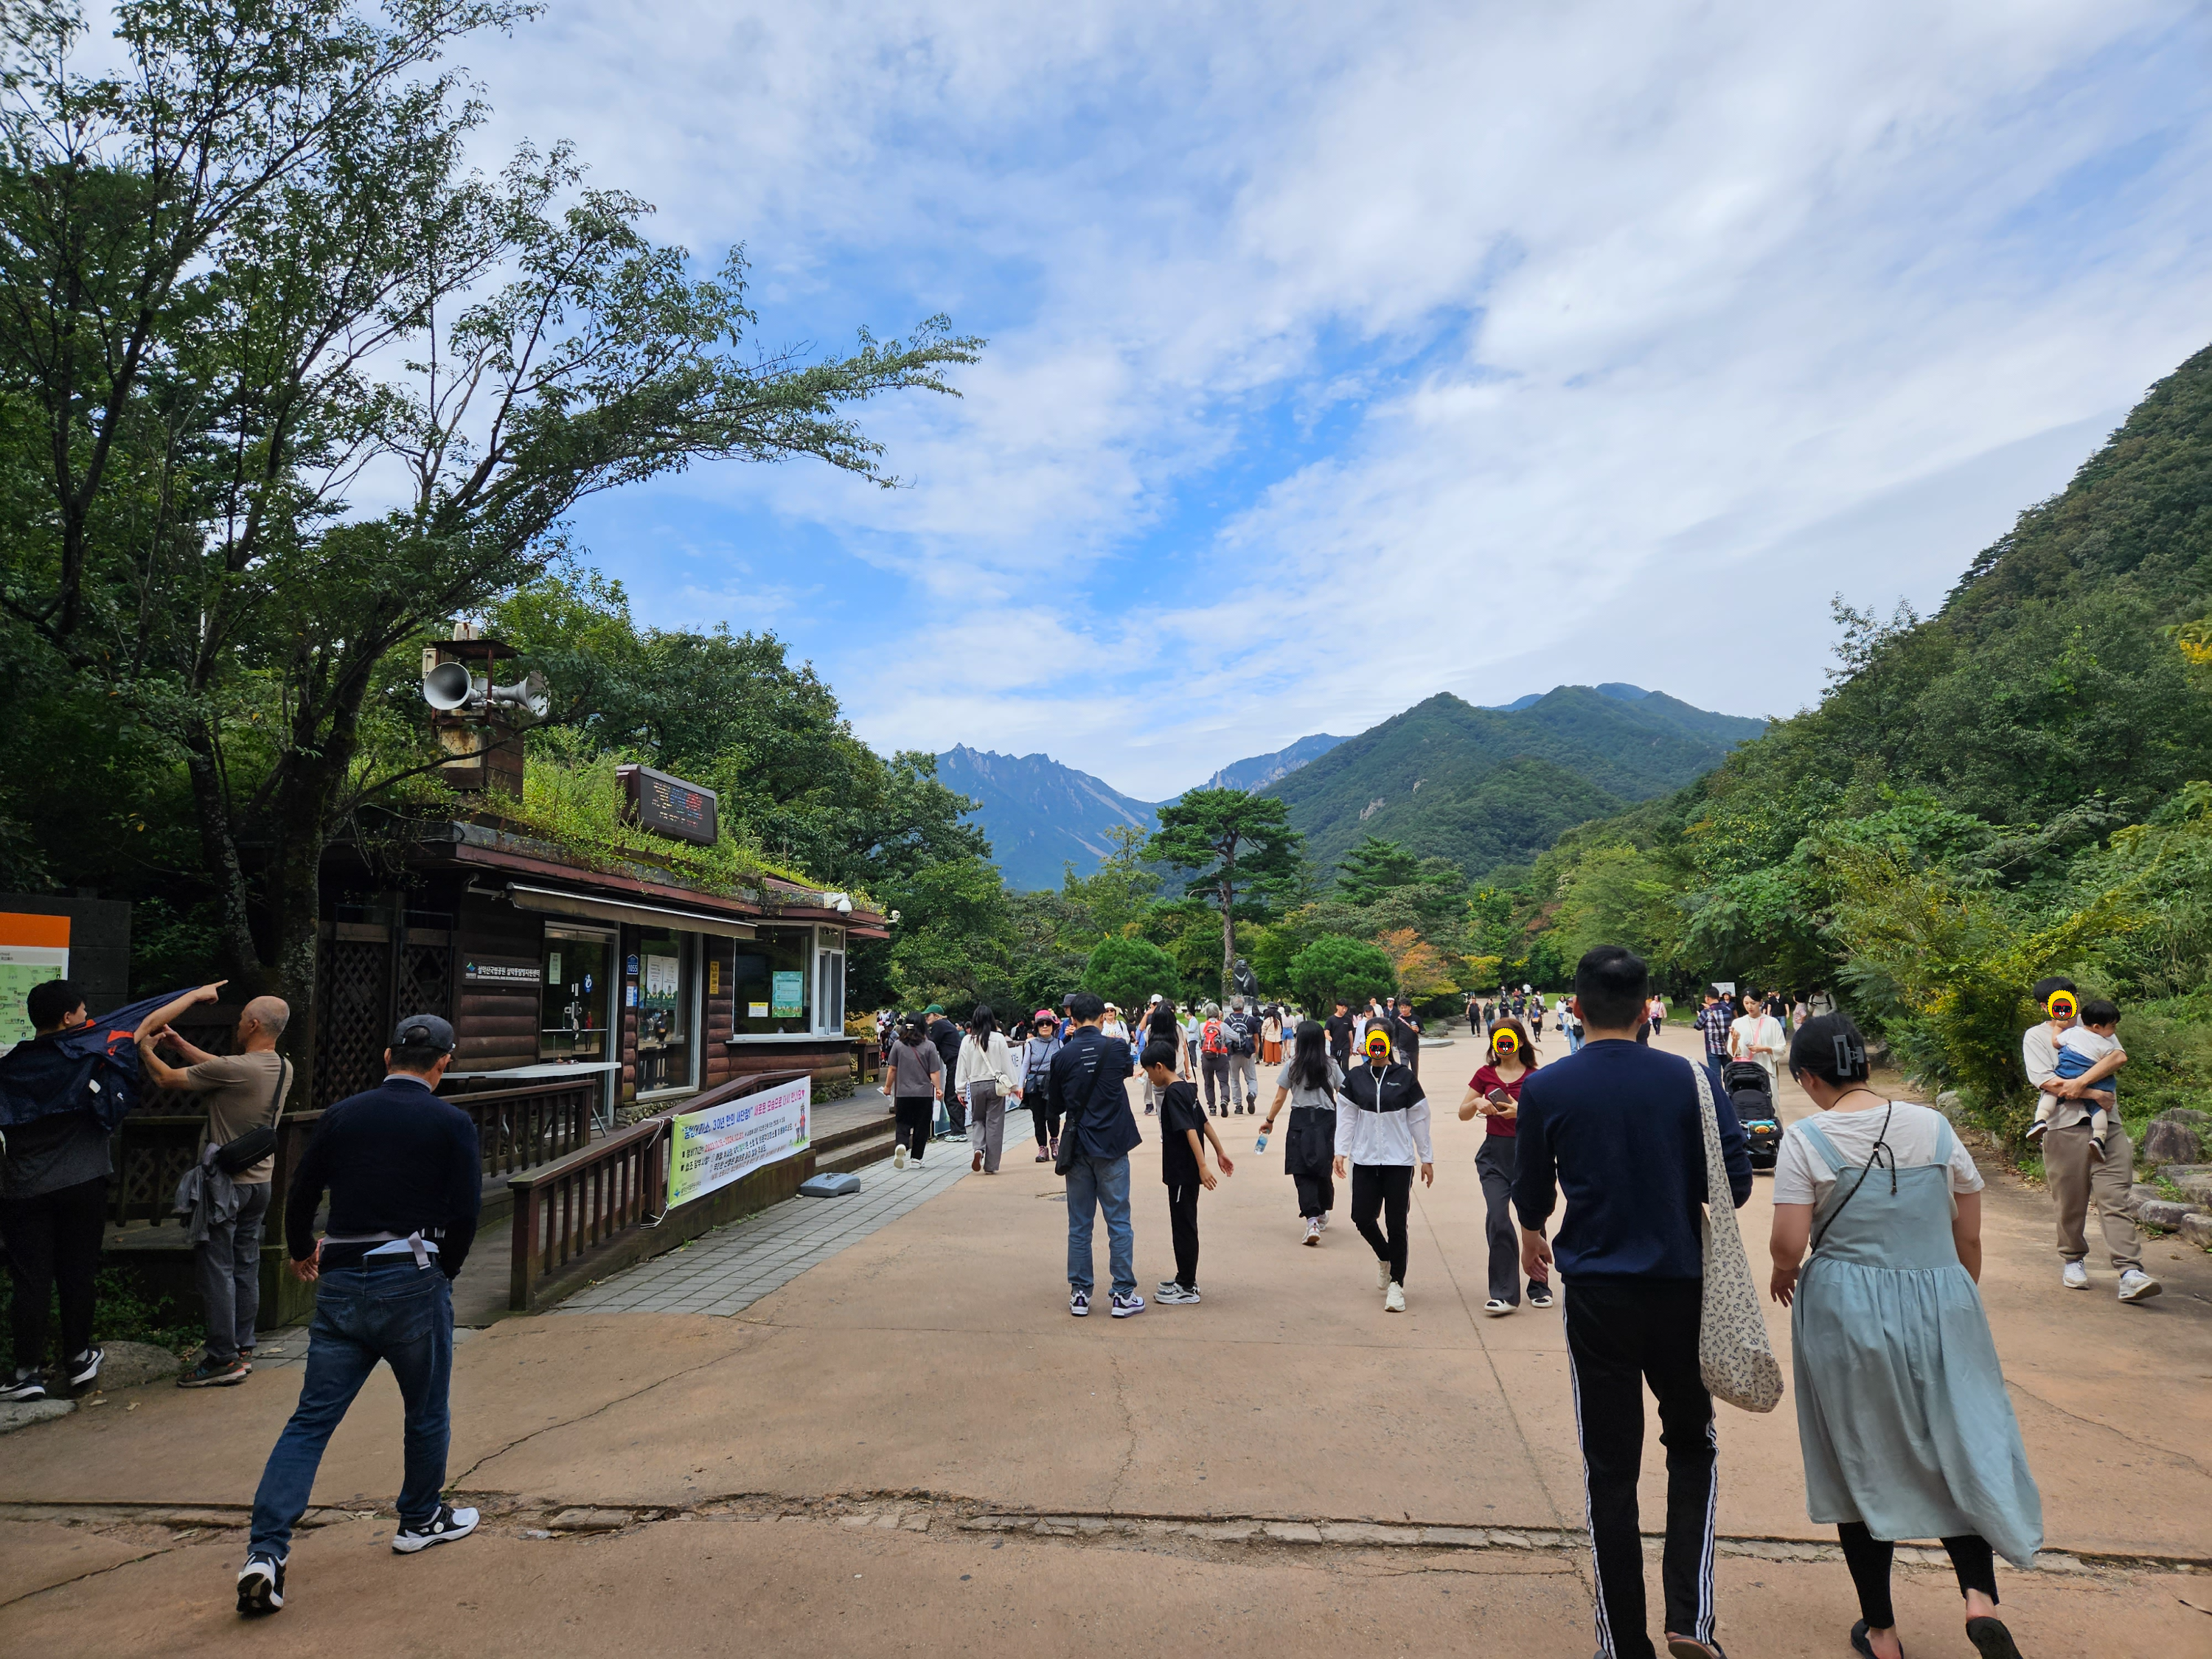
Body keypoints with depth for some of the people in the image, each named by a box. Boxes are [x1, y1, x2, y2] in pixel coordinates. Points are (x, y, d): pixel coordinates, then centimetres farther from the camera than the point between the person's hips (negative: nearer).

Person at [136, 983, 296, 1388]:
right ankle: (243, 1350, 22)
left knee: (216, 1267, 0)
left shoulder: (234, 1069, -22)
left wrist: (145, 1049, 9)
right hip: (261, 1180, 8)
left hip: (227, 1182, -7)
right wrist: (177, 1042, 19)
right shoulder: (284, 1068, 3)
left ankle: (223, 1359, 4)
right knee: (246, 1266, 15)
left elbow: (168, 1078, -9)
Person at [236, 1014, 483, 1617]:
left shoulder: (342, 1115, 5)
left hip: (341, 1287, 3)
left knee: (310, 1420, 8)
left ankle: (266, 1551, -2)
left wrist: (301, 1252, 30)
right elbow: (465, 1214, -8)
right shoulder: (451, 1123, -6)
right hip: (412, 1283, -3)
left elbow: (300, 1195, 11)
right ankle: (420, 1520, 33)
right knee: (426, 1412, 17)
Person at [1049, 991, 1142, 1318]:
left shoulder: (1062, 1056, -4)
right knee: (1119, 1223, 5)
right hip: (1112, 1145, -2)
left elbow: (1056, 1105, 7)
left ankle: (1079, 1294, 14)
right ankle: (1124, 1294, 9)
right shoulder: (1116, 1048, -8)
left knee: (1079, 1225, 10)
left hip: (1077, 1147, 2)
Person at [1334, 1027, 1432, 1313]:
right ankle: (1384, 1258, 29)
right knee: (1362, 1217, -2)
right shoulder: (1355, 1077, 4)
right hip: (1365, 1160, 2)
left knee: (1396, 1224, 0)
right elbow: (1346, 1117, 5)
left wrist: (1427, 1159, 6)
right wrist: (1341, 1152, -3)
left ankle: (1396, 1283, 14)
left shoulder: (1405, 1078, 0)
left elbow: (1419, 1120, 4)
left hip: (1399, 1160, -1)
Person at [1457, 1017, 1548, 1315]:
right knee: (1497, 1219, -11)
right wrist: (1477, 1103, -12)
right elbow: (1463, 1114, 9)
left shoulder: (1535, 1078, 1)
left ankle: (1539, 1287, 26)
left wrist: (1521, 1111, -21)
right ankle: (1504, 1294, -4)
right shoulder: (1485, 1075, 6)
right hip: (1495, 1156, 1)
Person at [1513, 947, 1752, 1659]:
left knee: (1610, 1472, 10)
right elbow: (1736, 1185, -3)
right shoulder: (1689, 1080, -8)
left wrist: (1532, 1239, 27)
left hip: (1596, 1295, -1)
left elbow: (1531, 1196, 5)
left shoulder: (1545, 1089, -8)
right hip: (1680, 1288, 1)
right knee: (1692, 1446, 22)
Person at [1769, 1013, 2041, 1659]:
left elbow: (1788, 1245, -15)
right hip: (1940, 1305, 3)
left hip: (1846, 1311, -2)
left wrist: (1782, 1275, 7)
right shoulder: (1933, 1126, -1)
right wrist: (1961, 1307, 20)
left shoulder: (1805, 1139, -11)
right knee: (1958, 1444, 19)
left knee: (1862, 1462, 12)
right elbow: (1969, 1237, 6)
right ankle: (1979, 1594, 1)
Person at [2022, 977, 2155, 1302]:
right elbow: (2048, 1083, -6)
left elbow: (2118, 1056, -6)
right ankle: (2073, 1261, 24)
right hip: (2065, 1128, -1)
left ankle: (2130, 1274, -11)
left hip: (2107, 1127, 2)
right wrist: (2096, 1094, -11)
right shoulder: (2035, 1037, 5)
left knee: (2114, 1200, -6)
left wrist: (2080, 1083, -17)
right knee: (2070, 1204, 5)